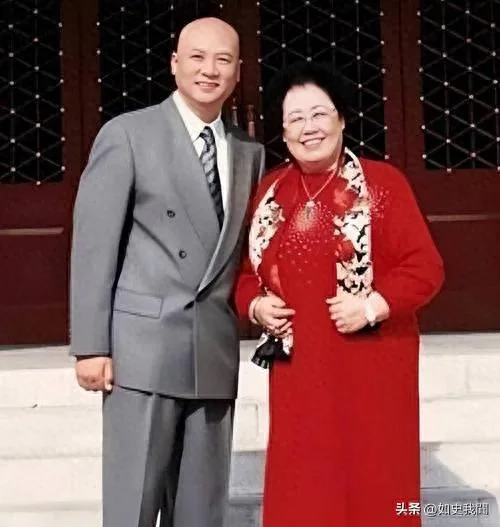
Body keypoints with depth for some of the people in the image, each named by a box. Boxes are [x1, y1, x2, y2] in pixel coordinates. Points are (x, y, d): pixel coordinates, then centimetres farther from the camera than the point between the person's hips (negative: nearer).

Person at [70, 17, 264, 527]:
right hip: (142, 348, -5)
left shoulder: (249, 151, 14)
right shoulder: (127, 134, -1)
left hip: (215, 355, 5)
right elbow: (92, 244, -5)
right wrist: (91, 345, -10)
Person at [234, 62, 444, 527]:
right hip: (298, 368, 4)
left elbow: (425, 267, -7)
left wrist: (372, 306, -19)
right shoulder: (269, 191, 11)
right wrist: (255, 306, -3)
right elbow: (246, 271, 16)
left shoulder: (382, 182, -3)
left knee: (374, 488, 4)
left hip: (371, 368, -3)